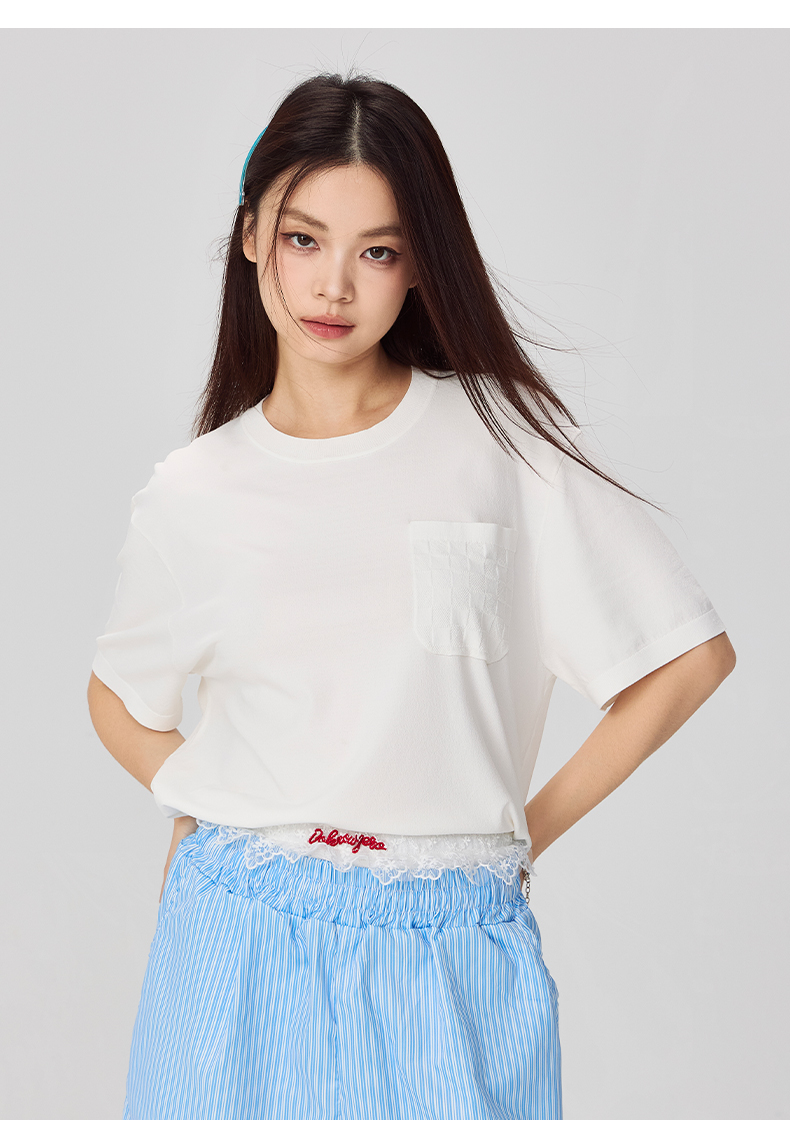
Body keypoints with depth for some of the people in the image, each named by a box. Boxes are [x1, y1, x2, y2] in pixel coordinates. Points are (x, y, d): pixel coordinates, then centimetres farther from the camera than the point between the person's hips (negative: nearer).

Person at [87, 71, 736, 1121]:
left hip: (447, 953, -1)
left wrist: (527, 829, 0)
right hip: (242, 941, 2)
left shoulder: (505, 437, -5)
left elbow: (692, 657, -2)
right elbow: (119, 696, 18)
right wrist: (204, 815, 2)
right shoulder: (192, 495, 1)